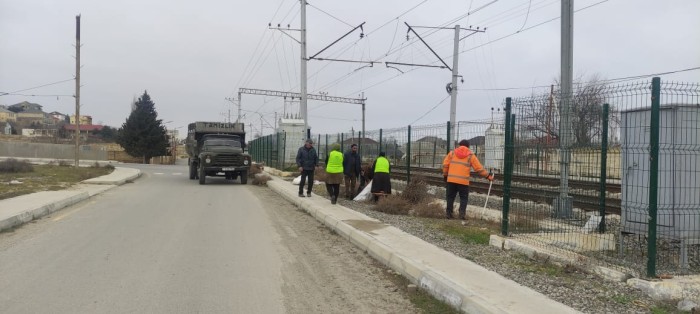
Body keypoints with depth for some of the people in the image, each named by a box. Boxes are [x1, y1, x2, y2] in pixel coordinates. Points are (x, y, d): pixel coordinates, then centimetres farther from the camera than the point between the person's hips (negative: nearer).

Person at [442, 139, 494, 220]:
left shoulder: (452, 153, 11)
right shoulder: (470, 156, 5)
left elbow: (445, 164, 8)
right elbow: (479, 168, 3)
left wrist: (445, 175, 19)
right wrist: (488, 175, 11)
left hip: (451, 180, 2)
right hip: (463, 181, -2)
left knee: (450, 197, 12)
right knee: (464, 198, 8)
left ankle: (449, 214, 13)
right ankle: (462, 213, -3)